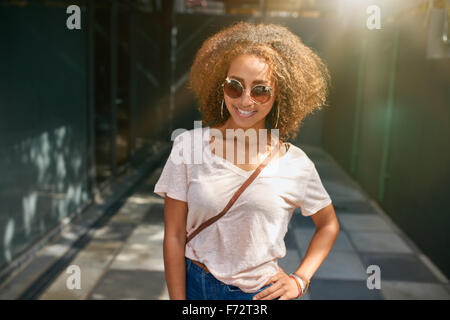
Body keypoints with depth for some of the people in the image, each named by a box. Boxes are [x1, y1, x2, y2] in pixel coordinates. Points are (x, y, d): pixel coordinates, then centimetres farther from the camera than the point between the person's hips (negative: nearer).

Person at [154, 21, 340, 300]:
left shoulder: (295, 164, -9)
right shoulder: (188, 146, -11)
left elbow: (328, 224, 8)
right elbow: (174, 236, -7)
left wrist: (300, 280, -2)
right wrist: (178, 298, -8)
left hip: (263, 291, 0)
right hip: (196, 287, 0)